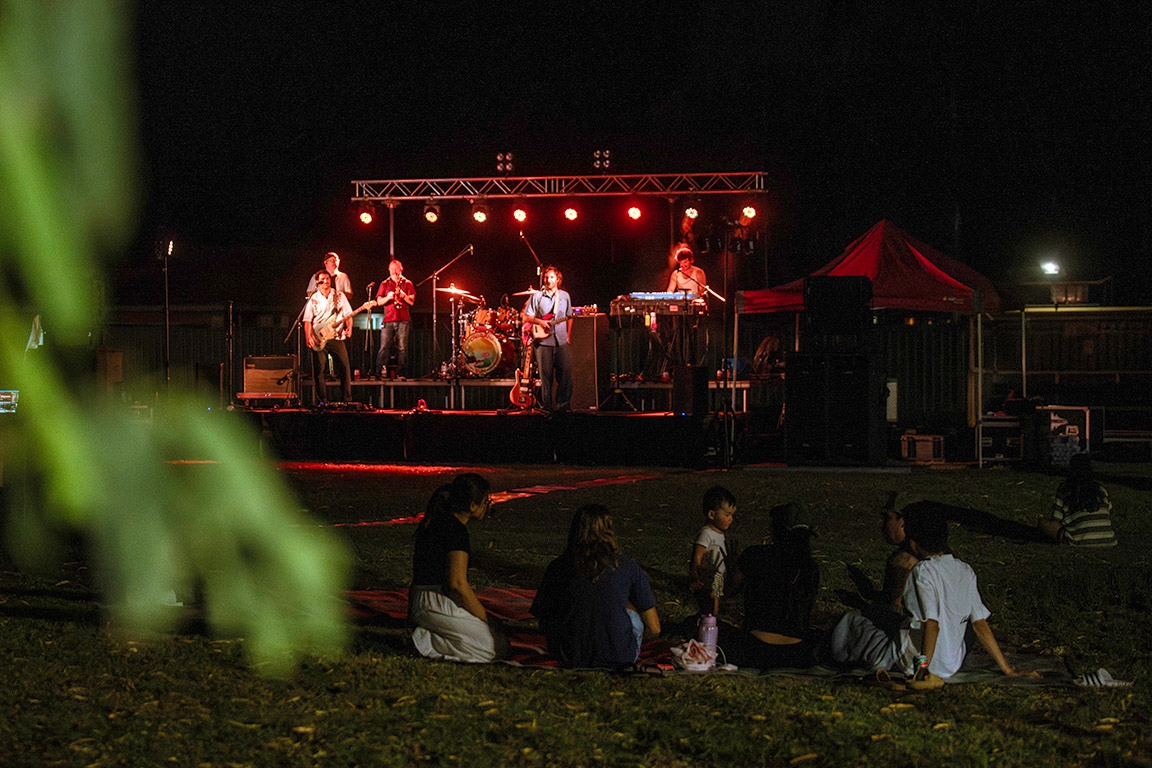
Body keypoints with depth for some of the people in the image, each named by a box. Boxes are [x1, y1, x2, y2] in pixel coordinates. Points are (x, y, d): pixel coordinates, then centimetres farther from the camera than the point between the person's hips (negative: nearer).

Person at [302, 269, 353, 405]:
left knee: (344, 368, -5)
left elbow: (348, 315, 10)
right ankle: (322, 401, 2)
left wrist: (349, 328, -7)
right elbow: (308, 320, 2)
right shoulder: (313, 299, 6)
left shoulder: (339, 296, 10)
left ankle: (347, 399, 2)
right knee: (319, 370, -3)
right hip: (319, 339, -1)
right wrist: (308, 337, -10)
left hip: (337, 337, 1)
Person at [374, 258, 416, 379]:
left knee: (402, 348, -4)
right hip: (388, 320, 0)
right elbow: (379, 302, 8)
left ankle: (401, 374, -2)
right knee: (384, 347, -9)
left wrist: (402, 295, -12)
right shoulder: (385, 284, 14)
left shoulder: (407, 283, 13)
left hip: (403, 320, 0)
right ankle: (380, 372, -8)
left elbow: (412, 301, 5)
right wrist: (388, 297, -11)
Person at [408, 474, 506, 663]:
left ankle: (427, 634, 8)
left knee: (501, 642, 13)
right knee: (495, 648, -13)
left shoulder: (439, 519, 13)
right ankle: (425, 641, -12)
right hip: (435, 604, -10)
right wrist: (484, 618, -11)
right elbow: (458, 583, -20)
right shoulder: (456, 530, -17)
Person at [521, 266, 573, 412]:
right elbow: (525, 317, 2)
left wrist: (567, 335, 10)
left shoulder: (564, 296, 11)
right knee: (546, 374, 0)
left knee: (565, 371, -4)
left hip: (561, 341, 2)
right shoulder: (536, 296, 3)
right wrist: (539, 322, -12)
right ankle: (547, 405, 7)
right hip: (543, 341, -2)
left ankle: (563, 404, 4)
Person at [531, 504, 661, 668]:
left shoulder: (557, 567, -2)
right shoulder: (628, 567, -4)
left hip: (570, 658, 1)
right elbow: (654, 629, 2)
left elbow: (542, 619, 9)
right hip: (620, 657, -1)